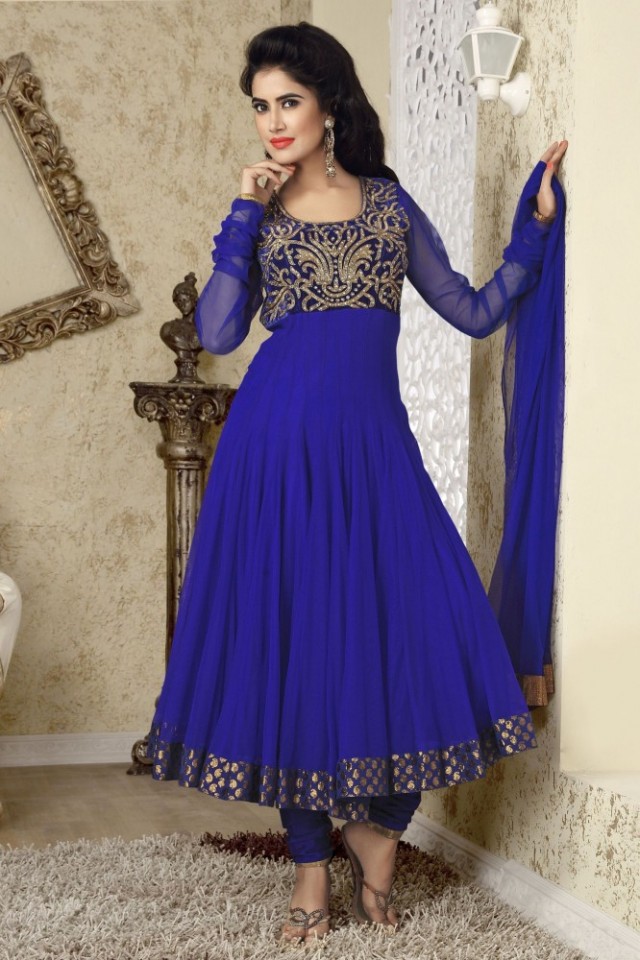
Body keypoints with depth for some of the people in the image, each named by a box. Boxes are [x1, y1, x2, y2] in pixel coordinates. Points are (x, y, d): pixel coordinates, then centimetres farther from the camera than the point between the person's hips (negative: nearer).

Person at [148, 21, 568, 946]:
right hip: (280, 450, -1)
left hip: (376, 449, 1)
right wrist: (244, 215, -5)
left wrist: (539, 225, 7)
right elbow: (217, 334, -6)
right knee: (286, 643, 1)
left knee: (422, 635, -10)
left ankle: (377, 828, 15)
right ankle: (311, 862, 15)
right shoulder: (259, 215, 9)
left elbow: (475, 312, 12)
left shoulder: (390, 203, 12)